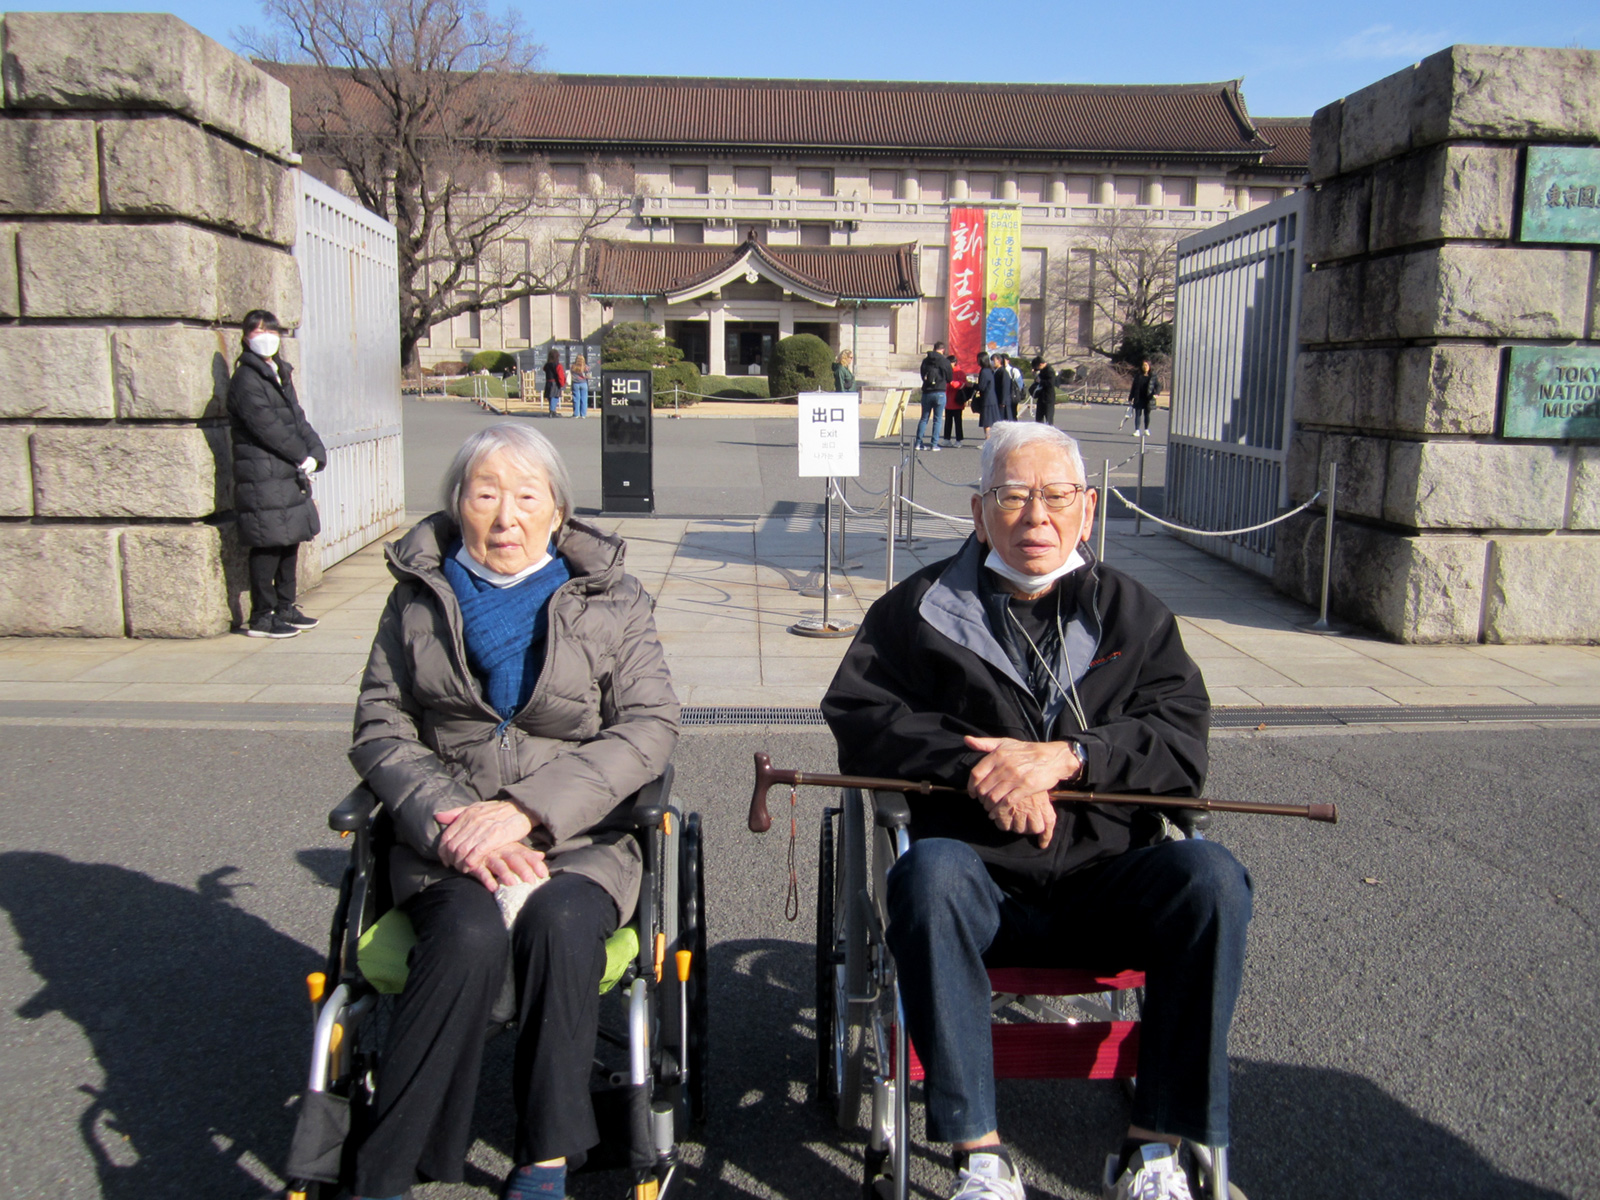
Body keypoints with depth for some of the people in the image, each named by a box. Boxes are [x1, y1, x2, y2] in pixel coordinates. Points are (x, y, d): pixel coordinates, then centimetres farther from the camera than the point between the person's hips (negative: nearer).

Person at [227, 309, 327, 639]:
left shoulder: (281, 374, 17)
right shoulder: (246, 380, -10)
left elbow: (297, 418, 15)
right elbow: (266, 427, -16)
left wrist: (315, 452, -1)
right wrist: (302, 456, -11)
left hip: (290, 474, 9)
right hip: (262, 478, -8)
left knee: (291, 541, 13)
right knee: (268, 546, -5)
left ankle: (285, 608, 24)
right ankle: (261, 618, 3)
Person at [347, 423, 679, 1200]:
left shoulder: (611, 601, 6)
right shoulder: (417, 597, 11)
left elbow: (649, 728, -5)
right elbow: (379, 729, 6)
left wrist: (524, 810, -16)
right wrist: (450, 819, -13)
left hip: (577, 837, 0)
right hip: (446, 837, 1)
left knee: (560, 923, -33)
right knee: (470, 934, -31)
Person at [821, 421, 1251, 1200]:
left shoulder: (1132, 614, 14)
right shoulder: (919, 608, 9)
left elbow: (1183, 747, 2)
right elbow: (857, 716, -3)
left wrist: (1066, 756, -16)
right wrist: (972, 766, -17)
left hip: (1103, 881, 2)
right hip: (981, 880, -1)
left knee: (1208, 875, -26)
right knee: (929, 872, -33)